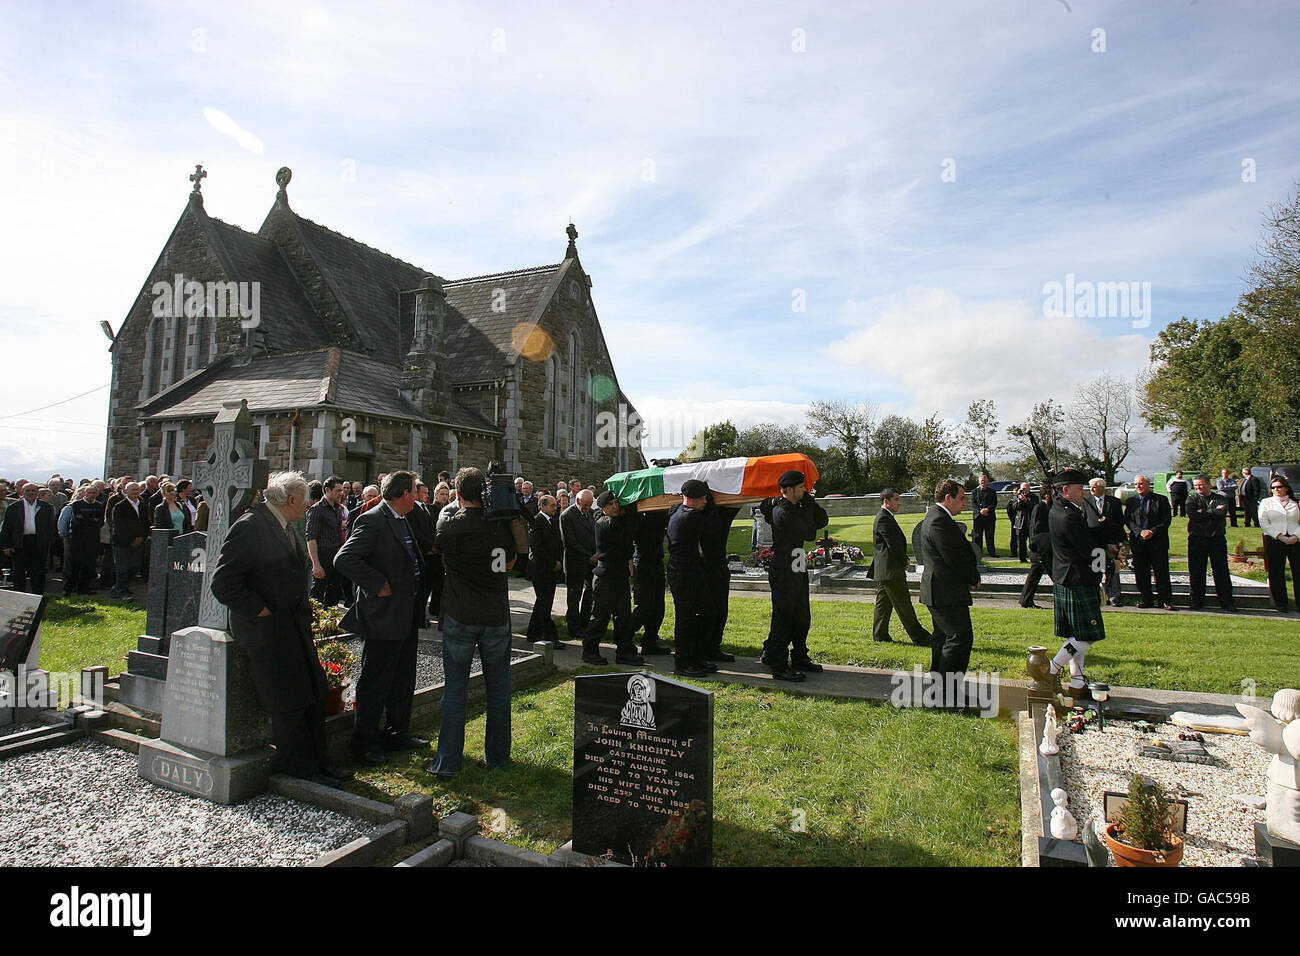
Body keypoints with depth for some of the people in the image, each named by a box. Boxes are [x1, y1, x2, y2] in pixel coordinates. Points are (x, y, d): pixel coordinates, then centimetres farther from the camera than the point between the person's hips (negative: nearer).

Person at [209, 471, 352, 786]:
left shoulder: (285, 527, 14)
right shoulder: (249, 527, -16)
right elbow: (223, 583, -20)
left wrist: (303, 616, 15)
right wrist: (261, 612, -17)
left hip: (294, 628, 9)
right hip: (266, 631, -9)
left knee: (313, 697, 12)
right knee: (288, 704, -1)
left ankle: (319, 761, 24)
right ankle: (301, 768, 13)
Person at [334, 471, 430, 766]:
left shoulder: (402, 521, 13)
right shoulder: (372, 520, -16)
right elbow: (344, 559, -25)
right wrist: (378, 584, -22)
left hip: (407, 615, 9)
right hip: (383, 616, -9)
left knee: (403, 680, 18)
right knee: (375, 683, 4)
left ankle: (398, 733, 33)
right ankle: (364, 743, 18)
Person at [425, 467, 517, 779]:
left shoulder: (450, 524, -11)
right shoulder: (502, 524, -4)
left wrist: (451, 506, 18)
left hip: (460, 618, -2)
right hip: (497, 618, 2)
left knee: (455, 689, 7)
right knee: (498, 688, 12)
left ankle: (447, 763, 13)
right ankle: (498, 756, 23)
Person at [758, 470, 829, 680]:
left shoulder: (796, 508, 12)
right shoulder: (783, 513, -18)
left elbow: (822, 521, 17)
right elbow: (810, 533, -15)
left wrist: (811, 504, 0)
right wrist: (808, 504, -5)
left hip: (798, 572, 10)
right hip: (783, 574, -10)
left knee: (802, 618, 17)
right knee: (783, 619, -4)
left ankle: (799, 659, 29)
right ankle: (779, 666, 3)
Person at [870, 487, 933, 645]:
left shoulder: (885, 517, 17)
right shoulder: (884, 518, -17)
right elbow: (893, 545, -20)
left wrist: (903, 561, 8)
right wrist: (904, 561, -6)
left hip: (883, 570, 11)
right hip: (891, 569, -11)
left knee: (883, 603, 13)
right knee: (903, 604, -5)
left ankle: (879, 634, 19)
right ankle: (918, 636, 0)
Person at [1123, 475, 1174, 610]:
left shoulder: (1161, 500, 4)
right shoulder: (1130, 501, 10)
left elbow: (1167, 519, -2)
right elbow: (1128, 520, 3)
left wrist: (1153, 532, -14)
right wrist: (1140, 532, -13)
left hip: (1158, 542, -2)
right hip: (1138, 542, 2)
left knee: (1161, 571, 0)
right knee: (1141, 572, 5)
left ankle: (1166, 600, 7)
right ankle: (1145, 598, 15)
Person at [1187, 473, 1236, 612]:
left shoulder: (1220, 499, 8)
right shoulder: (1192, 499, 9)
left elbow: (1221, 514, -11)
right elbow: (1192, 514, -10)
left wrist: (1203, 512, -6)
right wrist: (1213, 511, -6)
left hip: (1217, 539, 0)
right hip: (1196, 539, 0)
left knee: (1221, 571, 2)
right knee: (1196, 572, 4)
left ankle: (1226, 602, 9)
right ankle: (1196, 601, 13)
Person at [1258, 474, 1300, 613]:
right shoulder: (1266, 503, 10)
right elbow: (1263, 522, 0)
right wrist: (1280, 536, -10)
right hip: (1274, 541, -1)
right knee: (1276, 573, 1)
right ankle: (1280, 604, 9)